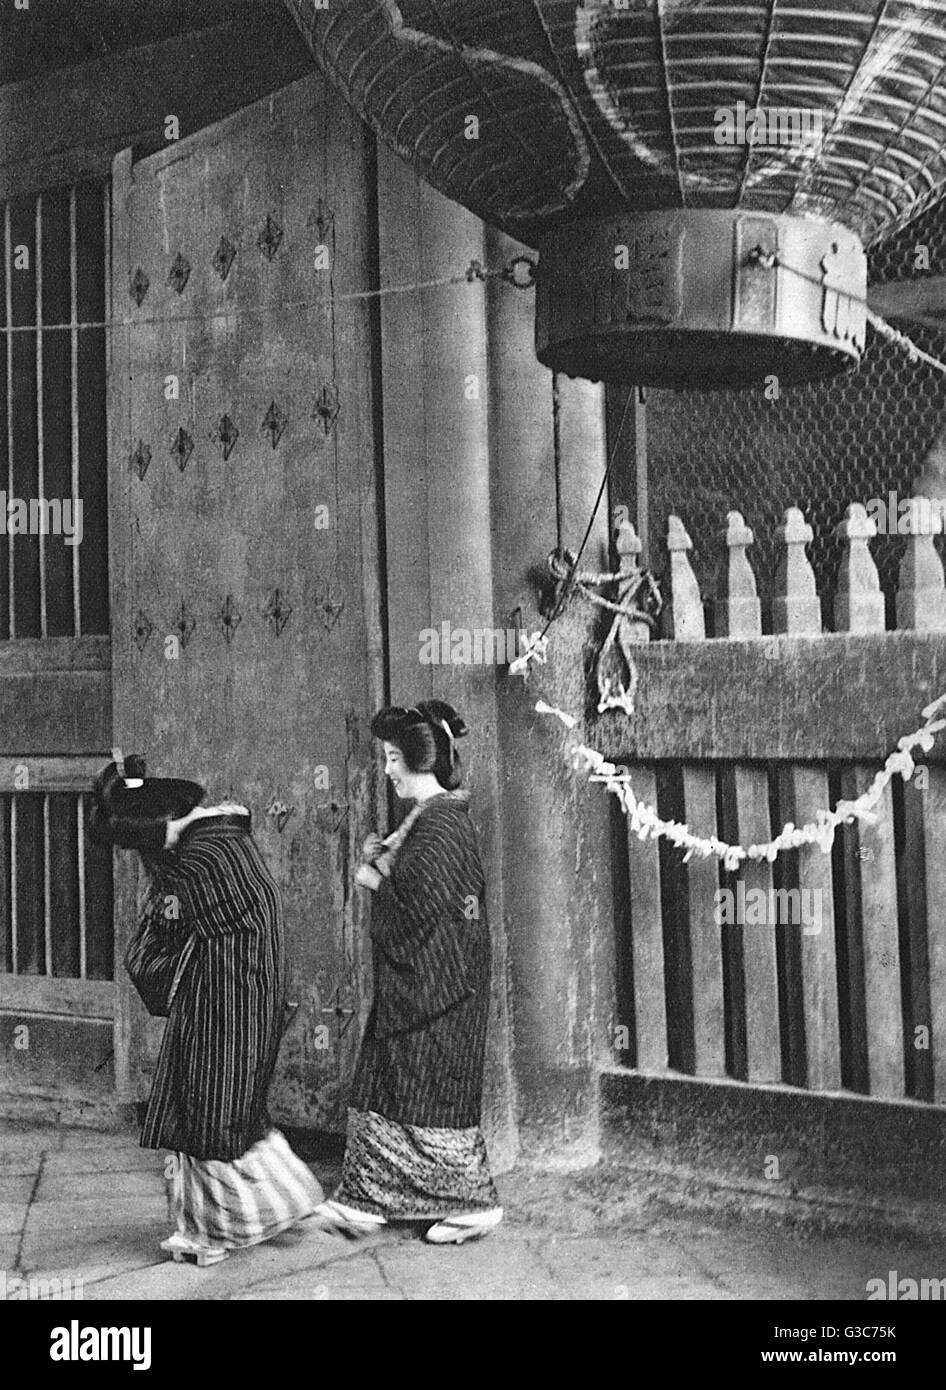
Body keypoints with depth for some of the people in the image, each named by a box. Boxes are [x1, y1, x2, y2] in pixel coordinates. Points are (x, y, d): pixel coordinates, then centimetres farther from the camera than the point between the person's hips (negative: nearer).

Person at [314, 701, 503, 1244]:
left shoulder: (439, 824, -20)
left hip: (435, 985, -10)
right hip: (414, 982, 10)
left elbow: (418, 911, -24)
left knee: (432, 1091, 1)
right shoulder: (433, 816, 11)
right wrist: (385, 857, 2)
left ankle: (472, 1203, 12)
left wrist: (376, 878, -9)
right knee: (384, 1084, 13)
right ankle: (365, 1202, 21)